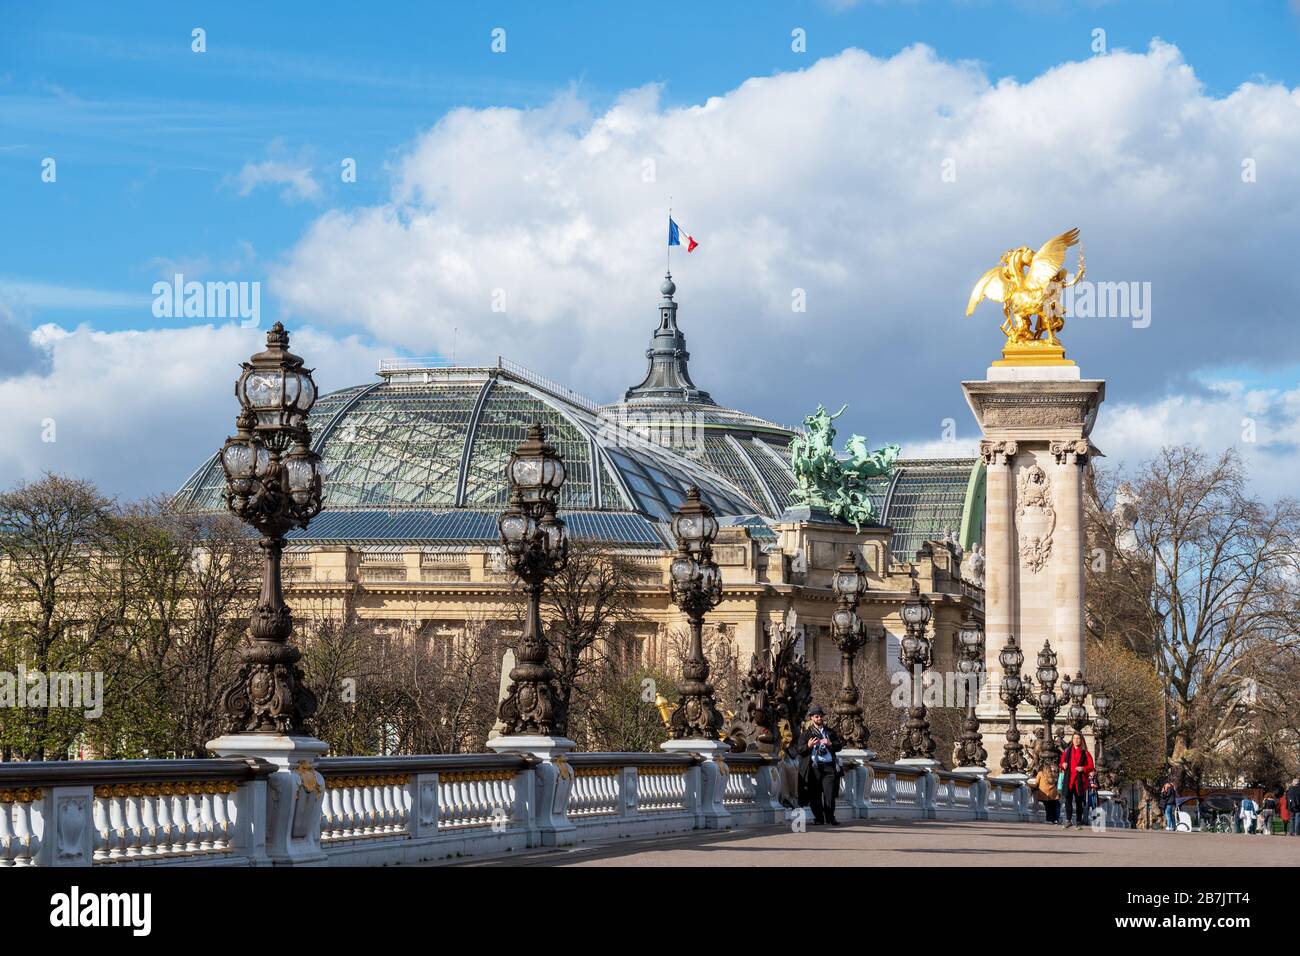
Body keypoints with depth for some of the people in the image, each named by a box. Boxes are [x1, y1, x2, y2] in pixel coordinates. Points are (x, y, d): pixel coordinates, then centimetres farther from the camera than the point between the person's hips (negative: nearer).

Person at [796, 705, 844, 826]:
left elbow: (840, 746, 14)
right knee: (815, 794, -2)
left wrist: (830, 744, -6)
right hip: (814, 767, -1)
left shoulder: (830, 732, 19)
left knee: (830, 793, -7)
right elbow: (799, 750, 3)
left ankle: (830, 818, -3)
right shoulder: (806, 734, 11)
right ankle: (818, 818, 6)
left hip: (829, 766, 1)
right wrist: (808, 746, -17)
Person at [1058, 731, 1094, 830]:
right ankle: (1068, 820, -12)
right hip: (1069, 779, 1)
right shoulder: (1067, 751, 12)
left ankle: (1078, 821, 11)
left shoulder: (1085, 753, 4)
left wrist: (1083, 769, -14)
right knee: (1068, 799, -11)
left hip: (1080, 780, -1)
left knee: (1079, 801, 4)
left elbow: (1091, 767, 4)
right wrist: (1063, 765, -4)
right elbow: (1062, 763, 18)